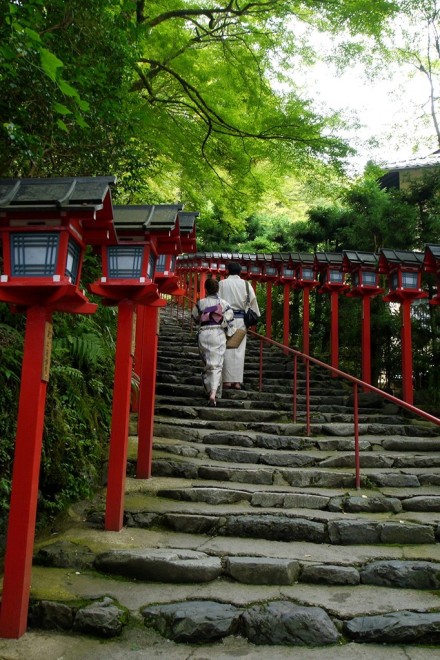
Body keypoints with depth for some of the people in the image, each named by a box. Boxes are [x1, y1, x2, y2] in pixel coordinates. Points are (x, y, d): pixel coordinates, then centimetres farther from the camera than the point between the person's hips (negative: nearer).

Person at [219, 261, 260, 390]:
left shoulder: (222, 283, 1)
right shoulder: (246, 284, 4)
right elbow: (253, 301, 4)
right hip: (241, 319, 1)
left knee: (227, 350, 3)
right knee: (239, 350, 4)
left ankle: (227, 380, 2)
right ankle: (237, 381, 4)